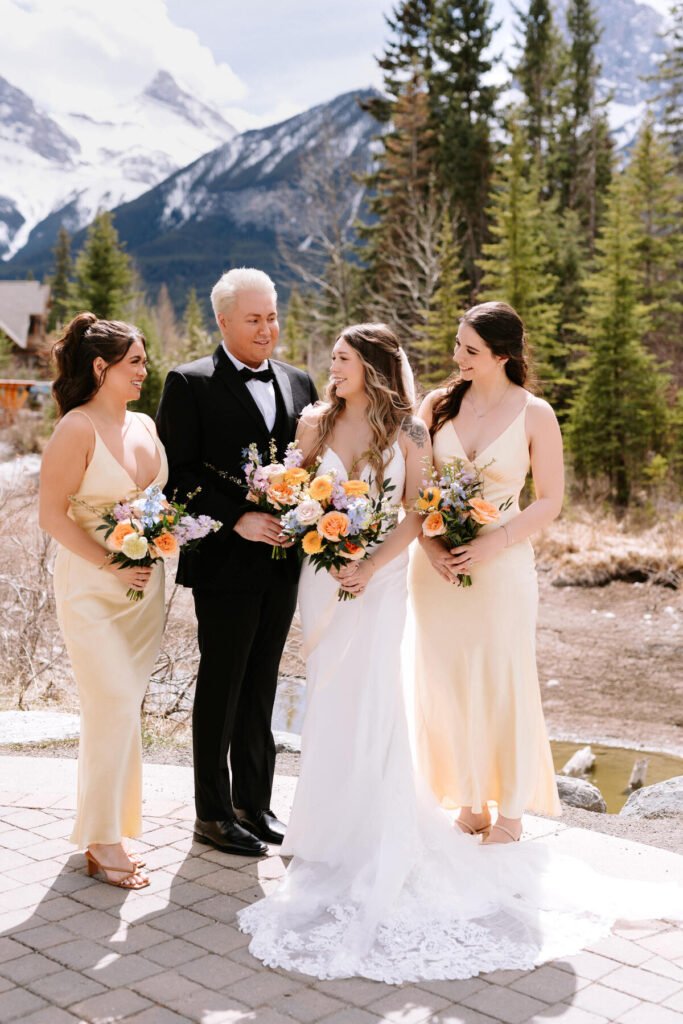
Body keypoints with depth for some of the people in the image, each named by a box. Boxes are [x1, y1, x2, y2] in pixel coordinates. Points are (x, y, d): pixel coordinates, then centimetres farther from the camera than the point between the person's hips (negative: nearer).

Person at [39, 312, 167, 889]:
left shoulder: (145, 426, 9)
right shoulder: (78, 429, -12)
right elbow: (52, 514, -14)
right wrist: (112, 565, -17)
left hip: (145, 588, 6)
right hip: (92, 589, -6)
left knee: (123, 709, 11)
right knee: (114, 708, -7)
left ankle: (107, 822, 24)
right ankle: (105, 841, 5)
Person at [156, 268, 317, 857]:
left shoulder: (298, 383, 11)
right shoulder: (190, 384, -6)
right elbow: (178, 474, -12)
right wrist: (238, 520, -19)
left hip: (282, 560, 5)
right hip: (226, 563, -5)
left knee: (261, 685, 15)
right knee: (221, 685, 5)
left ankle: (254, 802, 28)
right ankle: (213, 814, 18)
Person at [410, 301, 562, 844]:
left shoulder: (535, 414, -6)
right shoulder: (438, 404, 1)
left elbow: (550, 501, -4)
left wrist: (492, 544, -15)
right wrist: (429, 543, -11)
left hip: (501, 564, -3)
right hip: (438, 563, 3)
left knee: (504, 684, 5)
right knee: (447, 683, 8)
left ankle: (510, 810, 21)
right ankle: (469, 802, 24)